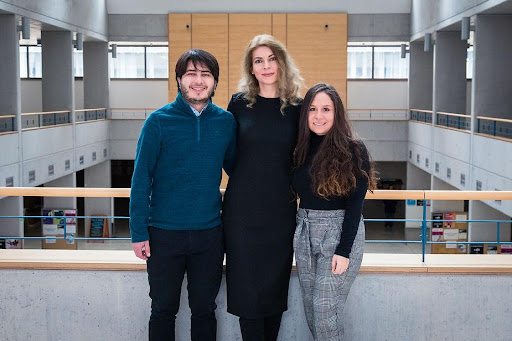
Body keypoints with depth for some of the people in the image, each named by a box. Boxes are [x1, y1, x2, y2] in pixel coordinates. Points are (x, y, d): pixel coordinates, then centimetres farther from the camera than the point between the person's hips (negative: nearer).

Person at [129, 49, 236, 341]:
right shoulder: (159, 121, -6)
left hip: (210, 233, 2)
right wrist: (139, 232, -9)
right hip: (164, 233, -2)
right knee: (164, 310, 12)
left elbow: (236, 169, 14)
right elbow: (141, 179, -5)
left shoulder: (226, 122, 1)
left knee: (204, 309, 15)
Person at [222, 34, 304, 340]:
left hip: (280, 209, 1)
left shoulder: (296, 107, 3)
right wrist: (247, 181, 6)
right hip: (243, 208, -1)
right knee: (247, 284, 1)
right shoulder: (239, 103, 2)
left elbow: (299, 158, 10)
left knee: (276, 283, 9)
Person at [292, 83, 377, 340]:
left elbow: (355, 204, -11)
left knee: (324, 309, -8)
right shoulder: (302, 149, 7)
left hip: (339, 232, -6)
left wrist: (344, 251, -16)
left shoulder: (353, 150, -9)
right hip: (304, 232, 6)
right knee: (310, 308, 10)